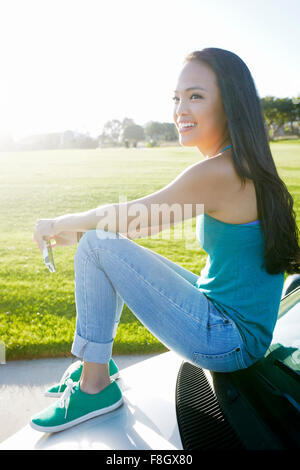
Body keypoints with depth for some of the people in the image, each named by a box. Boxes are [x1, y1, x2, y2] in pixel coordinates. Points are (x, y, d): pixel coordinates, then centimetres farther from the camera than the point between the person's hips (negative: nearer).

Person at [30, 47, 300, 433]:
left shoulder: (220, 174, -23)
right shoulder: (241, 165, 7)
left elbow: (126, 217, -14)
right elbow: (148, 223, 13)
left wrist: (57, 223, 3)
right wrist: (74, 231, 11)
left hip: (229, 340, -9)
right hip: (230, 319, 9)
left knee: (98, 246, -14)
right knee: (103, 243, 13)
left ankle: (94, 388, -2)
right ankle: (95, 364, 21)